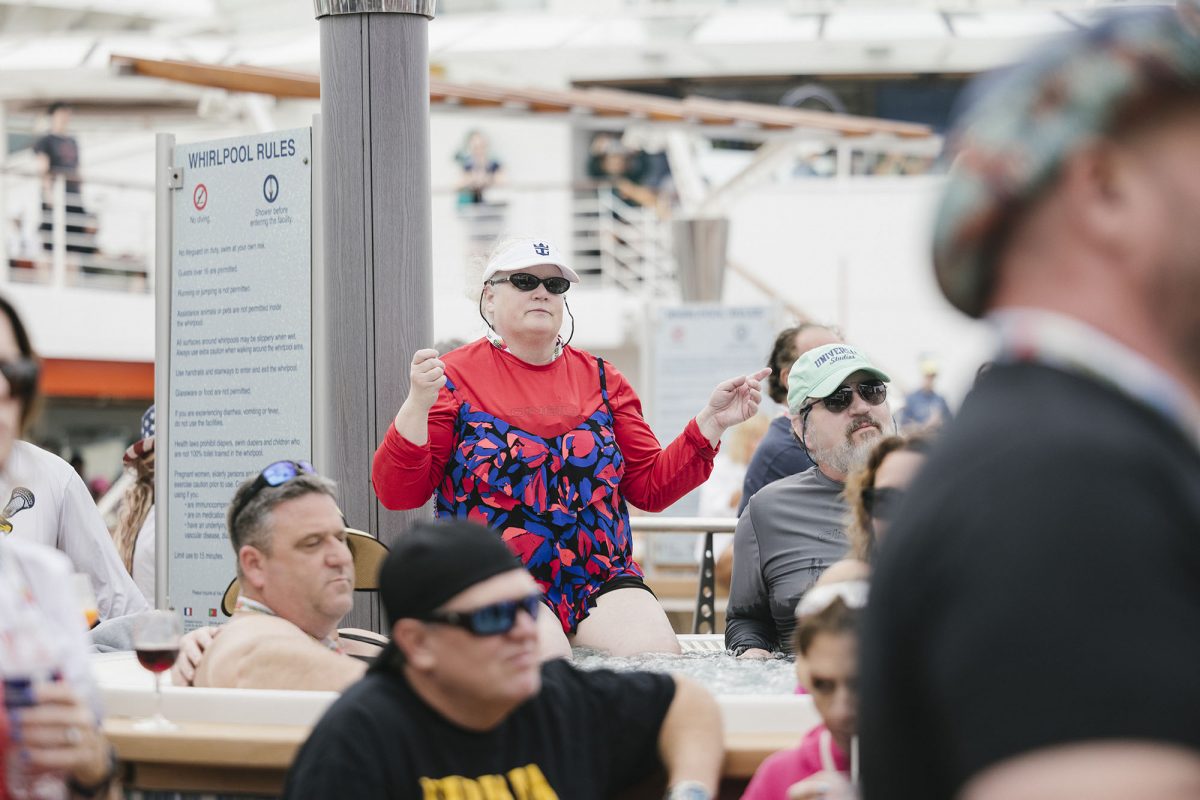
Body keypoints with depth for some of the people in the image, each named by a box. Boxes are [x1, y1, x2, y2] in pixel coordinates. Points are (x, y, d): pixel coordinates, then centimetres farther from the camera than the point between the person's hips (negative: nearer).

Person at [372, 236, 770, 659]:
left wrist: (712, 421, 5)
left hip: (601, 582, 4)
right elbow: (397, 493, -2)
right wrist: (418, 404, -17)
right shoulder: (455, 375, 3)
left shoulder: (601, 379, 16)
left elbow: (650, 486, 15)